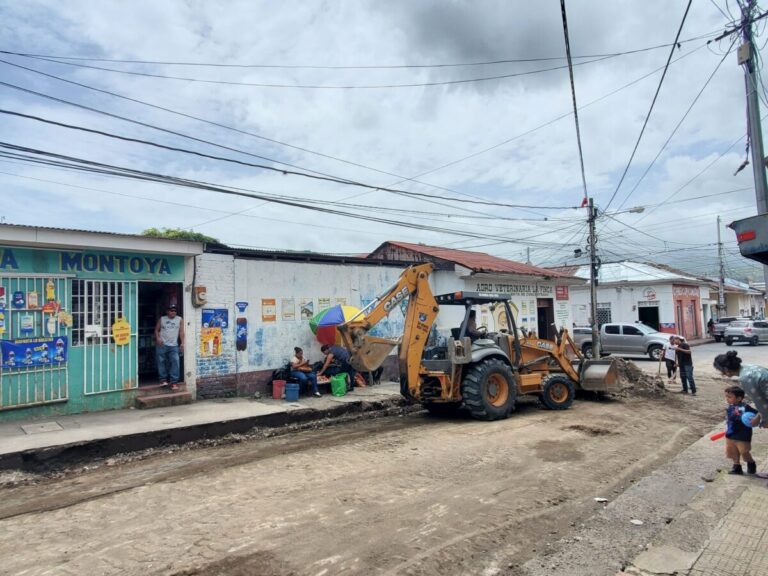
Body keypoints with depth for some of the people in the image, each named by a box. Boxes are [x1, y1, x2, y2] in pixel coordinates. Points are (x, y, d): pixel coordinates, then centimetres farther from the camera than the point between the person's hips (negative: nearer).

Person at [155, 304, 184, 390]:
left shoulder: (180, 319, 4)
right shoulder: (162, 319, 7)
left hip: (173, 346, -1)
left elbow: (181, 332, 2)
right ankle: (163, 379, 20)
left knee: (175, 363, -9)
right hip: (162, 345, 1)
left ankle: (173, 382, -5)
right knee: (161, 362, 5)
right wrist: (158, 338, -7)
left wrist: (182, 343, -6)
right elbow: (156, 330, 10)